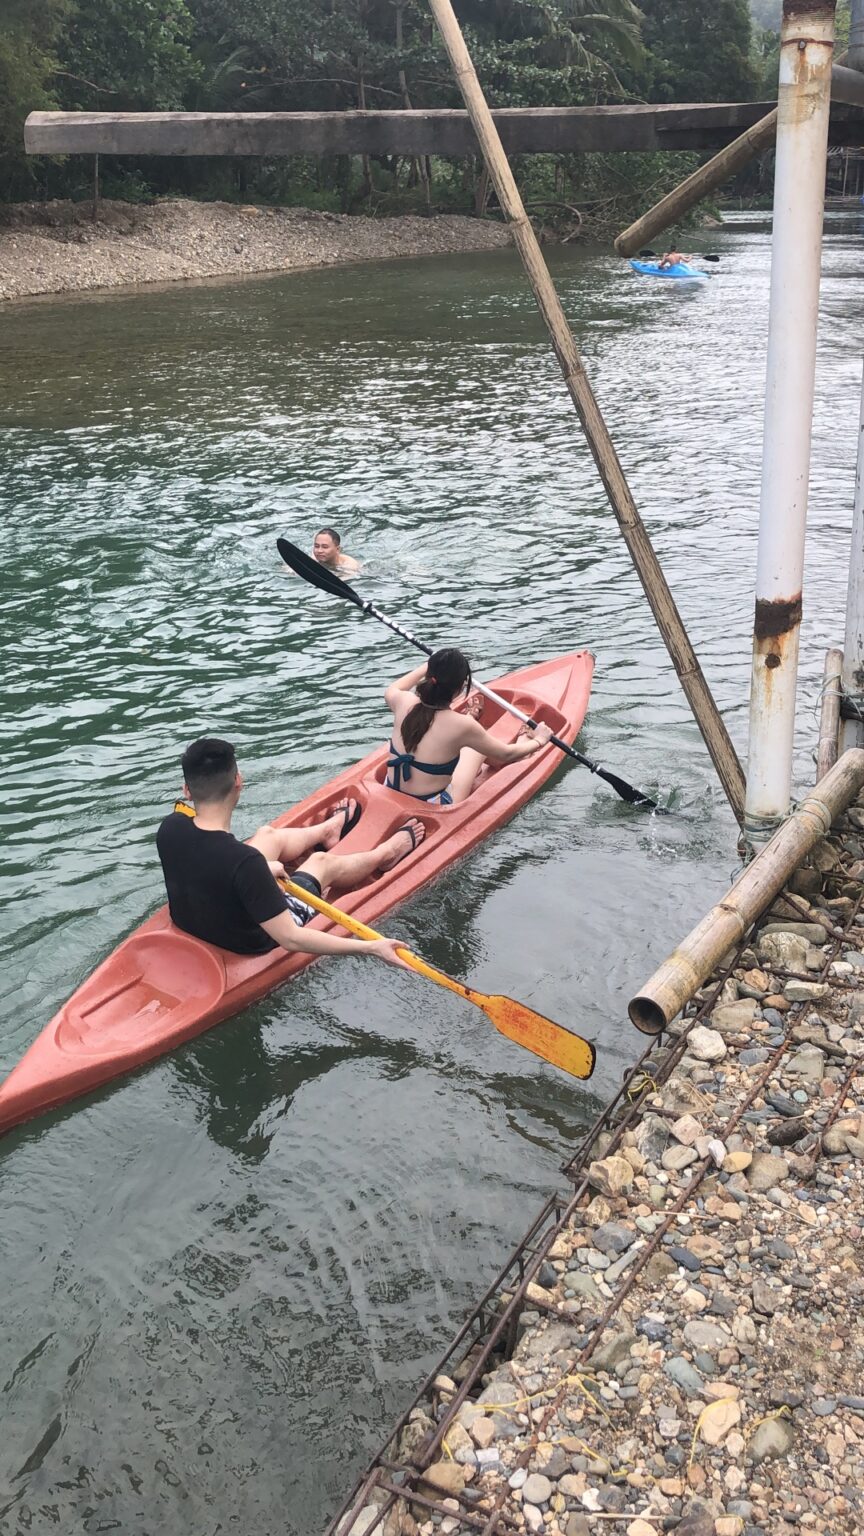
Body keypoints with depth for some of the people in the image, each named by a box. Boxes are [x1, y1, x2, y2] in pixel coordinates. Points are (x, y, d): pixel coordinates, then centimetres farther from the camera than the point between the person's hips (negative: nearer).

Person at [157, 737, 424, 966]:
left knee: (268, 835, 24)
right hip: (250, 943, -5)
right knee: (322, 861, 18)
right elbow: (291, 940, -36)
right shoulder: (244, 861, -41)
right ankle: (386, 854, 49)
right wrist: (372, 947, -35)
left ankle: (326, 831, 58)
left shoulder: (170, 828, -21)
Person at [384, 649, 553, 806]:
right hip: (434, 809, -4)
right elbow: (506, 755, -7)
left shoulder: (404, 702, -14)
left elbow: (391, 691, 16)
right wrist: (538, 741, 13)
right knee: (477, 749, 20)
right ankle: (523, 741, 47)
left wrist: (426, 667, 27)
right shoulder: (461, 725, -25)